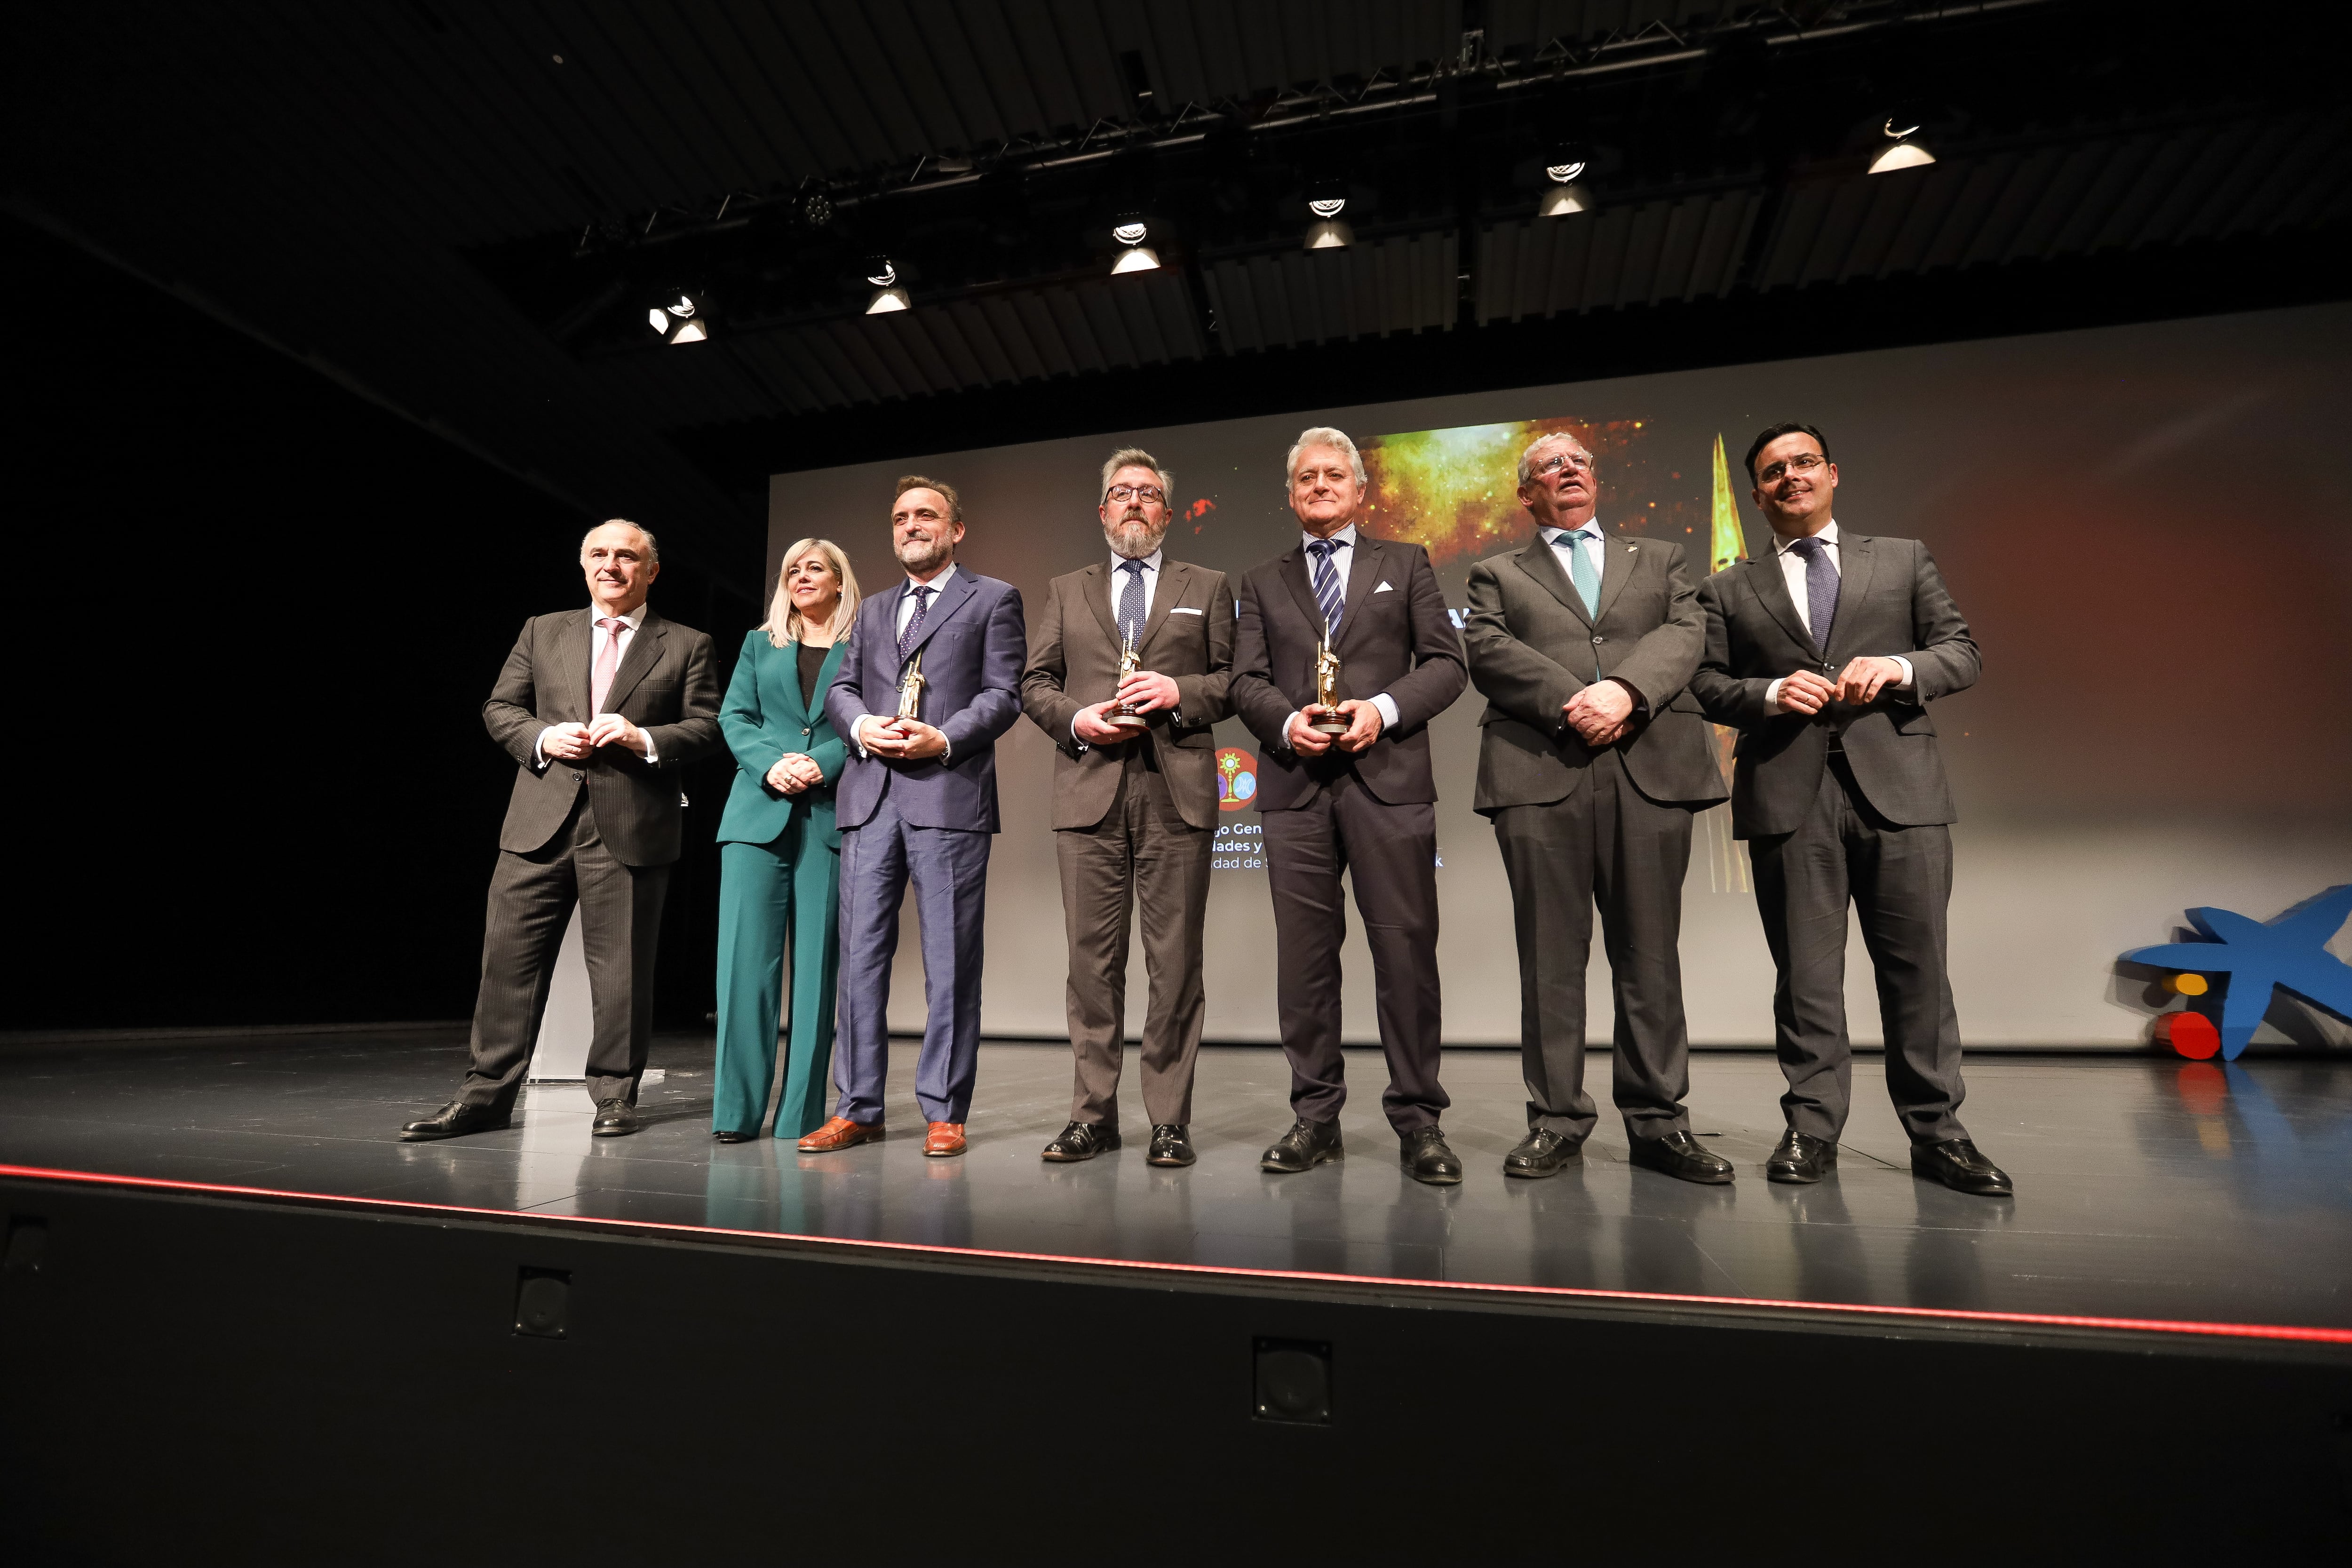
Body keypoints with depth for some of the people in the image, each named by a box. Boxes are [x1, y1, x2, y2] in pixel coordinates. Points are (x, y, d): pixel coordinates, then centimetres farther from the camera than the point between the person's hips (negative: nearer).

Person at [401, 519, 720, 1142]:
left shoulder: (686, 645, 8)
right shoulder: (542, 631, 17)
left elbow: (708, 726, 2)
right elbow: (500, 708, 15)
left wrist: (644, 738, -14)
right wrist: (543, 737, -5)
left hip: (630, 829, -3)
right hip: (541, 824, 3)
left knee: (620, 968, 3)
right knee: (509, 958, 5)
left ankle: (615, 1095, 16)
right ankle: (487, 1094, 16)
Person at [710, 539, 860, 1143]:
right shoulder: (759, 644, 20)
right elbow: (734, 716, 10)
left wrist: (823, 765, -14)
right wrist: (770, 766, -7)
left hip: (831, 817, -2)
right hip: (759, 814, 2)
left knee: (817, 963, -2)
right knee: (747, 957, -3)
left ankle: (803, 1114, 6)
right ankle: (737, 1110, 4)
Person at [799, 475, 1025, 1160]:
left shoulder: (993, 598, 11)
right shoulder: (872, 610, 26)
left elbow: (1003, 694, 1)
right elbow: (840, 687, 18)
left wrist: (944, 739, -13)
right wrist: (861, 726, -4)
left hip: (949, 793, -4)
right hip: (870, 795, 5)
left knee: (950, 961, -2)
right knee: (861, 953, 5)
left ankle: (943, 1113, 8)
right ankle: (858, 1108, 14)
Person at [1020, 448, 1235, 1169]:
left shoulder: (1206, 588, 17)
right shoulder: (1066, 592, 20)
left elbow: (1234, 679, 9)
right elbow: (1034, 683, 14)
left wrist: (1180, 692, -9)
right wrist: (1074, 717, -5)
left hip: (1177, 791, -1)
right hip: (1089, 789, 2)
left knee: (1175, 960, -1)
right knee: (1093, 959, 3)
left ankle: (1170, 1119, 9)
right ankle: (1094, 1113, 14)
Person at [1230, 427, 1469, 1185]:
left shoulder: (1405, 564, 16)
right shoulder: (1262, 583, 19)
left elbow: (1445, 663, 7)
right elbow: (1246, 682, 10)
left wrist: (1382, 710, -10)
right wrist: (1288, 721, -11)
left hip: (1388, 777, -1)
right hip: (1295, 782, 2)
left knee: (1405, 947, -3)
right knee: (1305, 952, 3)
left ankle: (1417, 1120, 8)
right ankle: (1315, 1116, 12)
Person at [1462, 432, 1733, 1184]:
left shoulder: (1660, 560, 24)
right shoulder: (1498, 575, 19)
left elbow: (1685, 633, 6)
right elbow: (1488, 651, 1)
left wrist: (1625, 690, -14)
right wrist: (1570, 704, -13)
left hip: (1650, 770, 2)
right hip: (1540, 774, -1)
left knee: (1650, 953, 2)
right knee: (1551, 955, 0)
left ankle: (1657, 1121, 11)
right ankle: (1556, 1122, 7)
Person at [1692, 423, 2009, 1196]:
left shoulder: (1904, 559, 18)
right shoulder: (1728, 590, 15)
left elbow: (1962, 653, 12)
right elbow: (1704, 683, 7)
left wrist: (1899, 667, -8)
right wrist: (1771, 692, -11)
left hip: (1898, 787, 1)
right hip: (1788, 798, -1)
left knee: (1917, 966, 3)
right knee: (1805, 973, 3)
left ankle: (1937, 1133, 15)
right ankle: (1811, 1130, 12)